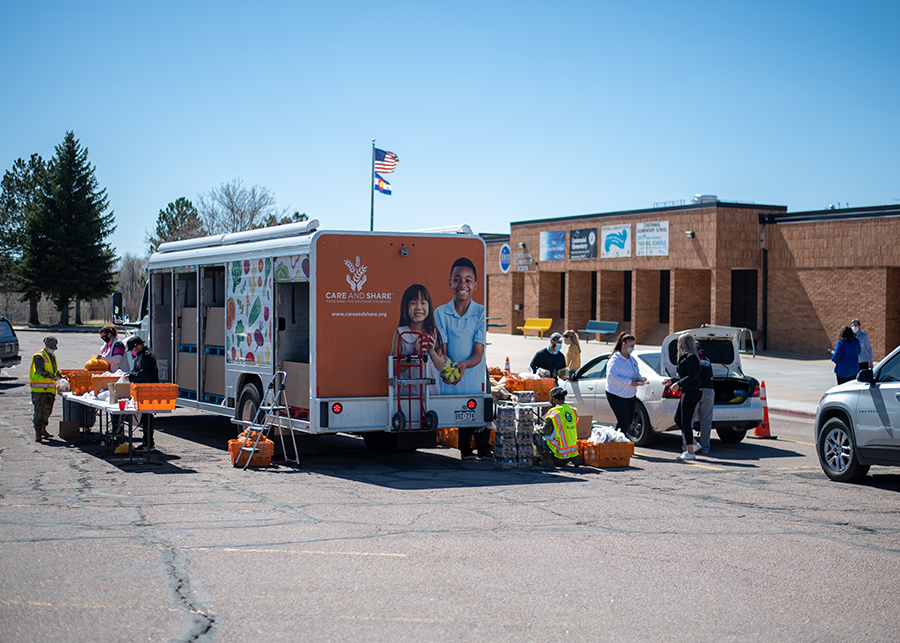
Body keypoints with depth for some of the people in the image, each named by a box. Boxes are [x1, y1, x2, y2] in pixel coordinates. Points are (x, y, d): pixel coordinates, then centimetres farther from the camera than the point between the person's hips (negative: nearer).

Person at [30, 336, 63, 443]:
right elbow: (40, 371, -20)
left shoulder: (52, 357, 19)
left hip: (50, 389, 8)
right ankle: (37, 432, -9)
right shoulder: (39, 357, -8)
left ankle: (43, 429, 25)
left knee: (48, 410, 11)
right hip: (39, 389, -8)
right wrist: (53, 377, -22)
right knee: (39, 410, -10)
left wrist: (61, 376, 8)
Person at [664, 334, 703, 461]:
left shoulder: (691, 358, -14)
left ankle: (690, 452, -3)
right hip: (687, 393, 11)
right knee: (678, 418, 14)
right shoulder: (685, 357, 17)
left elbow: (692, 376, -21)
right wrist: (672, 381, 22)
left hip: (691, 393, -11)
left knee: (686, 422, -7)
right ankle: (694, 444, 19)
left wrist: (679, 384, -19)